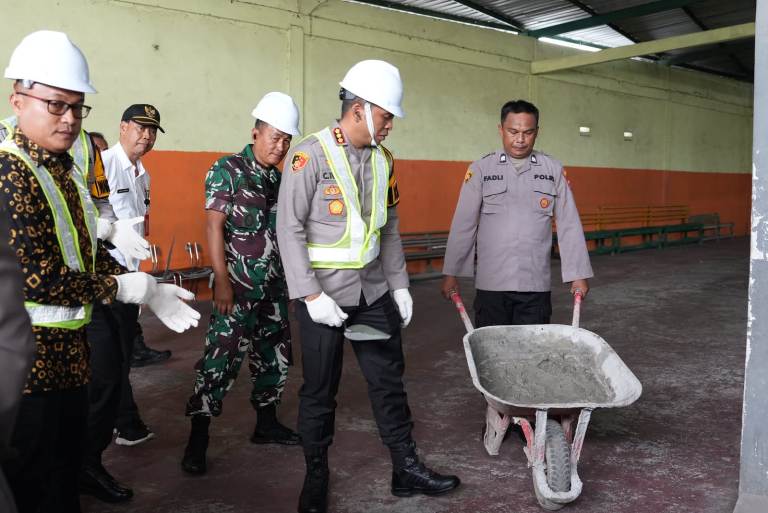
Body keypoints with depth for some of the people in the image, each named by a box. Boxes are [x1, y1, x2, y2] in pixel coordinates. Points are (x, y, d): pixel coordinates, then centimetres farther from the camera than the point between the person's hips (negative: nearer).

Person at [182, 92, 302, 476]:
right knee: (221, 357, -6)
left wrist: (293, 277, 12)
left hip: (274, 285, 7)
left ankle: (266, 423, 29)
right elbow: (214, 227, -12)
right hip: (238, 285, -7)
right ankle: (198, 439, 5)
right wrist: (222, 280, -17)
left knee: (275, 353, 13)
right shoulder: (226, 171, -7)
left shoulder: (280, 178, 10)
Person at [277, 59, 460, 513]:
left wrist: (400, 284, 10)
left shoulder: (382, 159, 7)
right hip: (323, 292, -5)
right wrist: (310, 294, -19)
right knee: (320, 390, 8)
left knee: (389, 380, 12)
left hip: (373, 290, 6)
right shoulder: (310, 155, -12)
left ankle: (407, 469, 26)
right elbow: (290, 229, -14)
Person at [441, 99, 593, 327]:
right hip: (491, 284, 0)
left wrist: (578, 274, 2)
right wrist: (451, 273, 1)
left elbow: (569, 225, 5)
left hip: (536, 285, 1)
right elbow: (463, 225, 1)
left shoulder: (553, 170, 4)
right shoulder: (480, 170, 0)